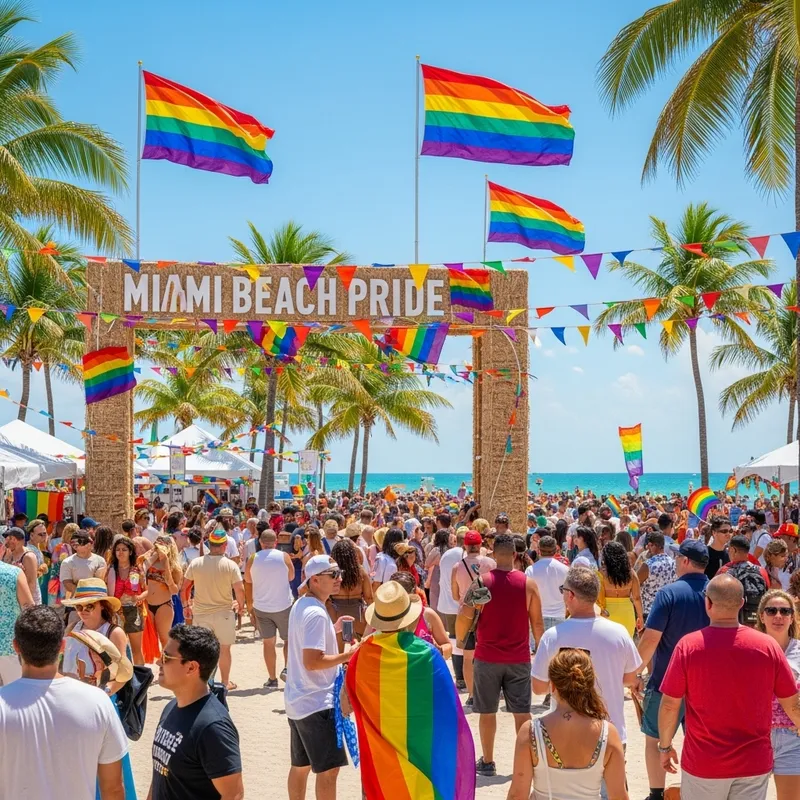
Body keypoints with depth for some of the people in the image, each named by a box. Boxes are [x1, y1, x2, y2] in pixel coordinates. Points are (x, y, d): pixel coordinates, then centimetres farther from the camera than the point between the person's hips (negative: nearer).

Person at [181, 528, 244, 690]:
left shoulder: (195, 563, -5)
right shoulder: (230, 565, -12)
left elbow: (184, 588, -2)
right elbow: (239, 590, -12)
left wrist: (185, 605, 13)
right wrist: (241, 605, 6)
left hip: (200, 612, 1)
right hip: (224, 612, -1)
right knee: (224, 648, 14)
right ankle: (225, 681, 24)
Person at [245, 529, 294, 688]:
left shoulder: (253, 559, -5)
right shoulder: (284, 557, -9)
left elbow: (248, 580, 10)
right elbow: (291, 576, 5)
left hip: (261, 607, 1)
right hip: (283, 605, -1)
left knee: (268, 642, 8)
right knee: (289, 639, 16)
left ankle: (272, 679, 9)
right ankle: (286, 668, -1)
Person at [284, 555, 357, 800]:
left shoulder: (301, 605, 8)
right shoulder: (316, 613, -22)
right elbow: (312, 661, -26)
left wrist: (332, 630, 13)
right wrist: (347, 655, -17)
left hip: (297, 699, 10)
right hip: (317, 702, -10)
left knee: (300, 764, 19)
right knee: (329, 768, -5)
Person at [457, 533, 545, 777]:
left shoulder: (482, 582, -8)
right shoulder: (528, 583, -4)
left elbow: (464, 617, -9)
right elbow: (537, 623, 0)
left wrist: (460, 640, 9)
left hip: (487, 656, -1)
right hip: (519, 658, 1)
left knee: (487, 711, 10)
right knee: (521, 711, 8)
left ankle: (487, 762, 17)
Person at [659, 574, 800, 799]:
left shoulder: (688, 646, -13)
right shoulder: (768, 646, -9)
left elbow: (669, 705, -8)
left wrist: (665, 747, 7)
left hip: (703, 764, -1)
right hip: (754, 764, 1)